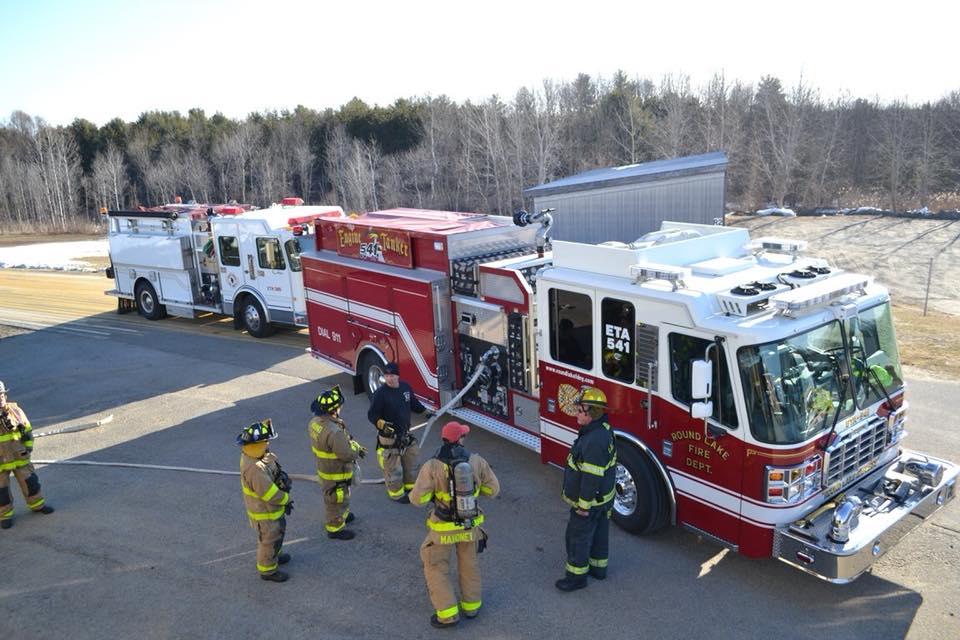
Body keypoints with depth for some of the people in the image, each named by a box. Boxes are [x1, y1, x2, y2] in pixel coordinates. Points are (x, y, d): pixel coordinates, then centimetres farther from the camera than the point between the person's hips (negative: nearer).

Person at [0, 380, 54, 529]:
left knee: (30, 482, 13)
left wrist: (28, 447, 4)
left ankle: (37, 505, 32)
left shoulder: (15, 410, -5)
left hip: (19, 457, 3)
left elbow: (27, 429, 8)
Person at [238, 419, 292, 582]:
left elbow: (274, 477, 4)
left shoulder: (253, 455, -8)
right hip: (264, 513, -9)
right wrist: (286, 499, -13)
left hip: (274, 508, 9)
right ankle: (267, 570, 35)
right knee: (269, 540, 13)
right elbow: (270, 494, -32)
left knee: (278, 531, 29)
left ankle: (274, 555, 53)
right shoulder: (255, 469, -39)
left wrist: (284, 498, 5)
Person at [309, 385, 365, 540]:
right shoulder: (334, 432, -39)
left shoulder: (316, 421, -8)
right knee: (337, 500, 14)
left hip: (323, 468, 9)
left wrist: (356, 447, 0)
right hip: (336, 474, -9)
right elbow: (347, 454, -32)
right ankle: (335, 529, 33)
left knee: (338, 497, 31)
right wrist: (355, 446, -11)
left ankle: (342, 515, 53)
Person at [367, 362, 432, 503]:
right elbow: (372, 415, -18)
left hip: (405, 434, 7)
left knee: (410, 461, 21)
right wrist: (382, 424, -34)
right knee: (393, 466, 5)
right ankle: (396, 493, 24)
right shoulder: (380, 393, -20)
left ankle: (410, 486, 42)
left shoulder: (405, 387, -2)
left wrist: (426, 412, 14)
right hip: (389, 436, -7)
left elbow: (413, 403, 16)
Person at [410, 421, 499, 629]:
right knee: (469, 563, 26)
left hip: (443, 527, -3)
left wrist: (415, 493, 5)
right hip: (470, 524, 3)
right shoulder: (476, 461, -11)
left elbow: (418, 498, -19)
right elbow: (493, 489, -2)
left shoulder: (432, 466, -19)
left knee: (436, 567, 17)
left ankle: (447, 613, 18)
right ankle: (471, 604, 39)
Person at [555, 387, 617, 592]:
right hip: (603, 498, 10)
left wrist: (584, 505, -22)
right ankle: (599, 567, 38)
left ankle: (577, 575, 19)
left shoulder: (594, 441, -33)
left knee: (578, 536, 6)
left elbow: (591, 478, -30)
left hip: (590, 500, -10)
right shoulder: (603, 428, 0)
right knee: (599, 532, 22)